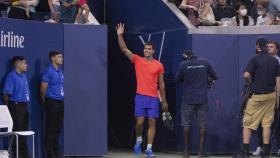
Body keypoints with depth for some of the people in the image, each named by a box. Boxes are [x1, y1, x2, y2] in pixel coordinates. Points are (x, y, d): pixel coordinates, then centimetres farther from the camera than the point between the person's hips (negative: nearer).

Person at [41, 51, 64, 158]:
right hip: (52, 102, -7)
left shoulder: (60, 71, 12)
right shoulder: (48, 71, -11)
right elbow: (43, 89, -8)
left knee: (58, 128, 12)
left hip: (61, 102, 7)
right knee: (50, 129, -2)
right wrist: (46, 102, 3)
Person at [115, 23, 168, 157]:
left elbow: (161, 84, 11)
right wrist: (120, 35, -17)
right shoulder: (137, 60, 4)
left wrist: (164, 100, 12)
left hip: (154, 98, 1)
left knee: (152, 122, -1)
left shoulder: (159, 65, 6)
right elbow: (124, 49, -6)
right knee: (140, 121, -5)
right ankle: (139, 140, 24)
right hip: (140, 96, -1)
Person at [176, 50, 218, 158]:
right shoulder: (205, 63, 2)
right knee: (202, 124, 4)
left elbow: (178, 79, 9)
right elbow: (214, 76, 12)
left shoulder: (183, 65, -2)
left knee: (186, 124, 8)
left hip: (188, 99, -1)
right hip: (202, 99, 1)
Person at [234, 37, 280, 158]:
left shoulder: (255, 59, -8)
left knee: (248, 123, 1)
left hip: (257, 95, -4)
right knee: (267, 124, 7)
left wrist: (249, 83, 2)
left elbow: (246, 75, -21)